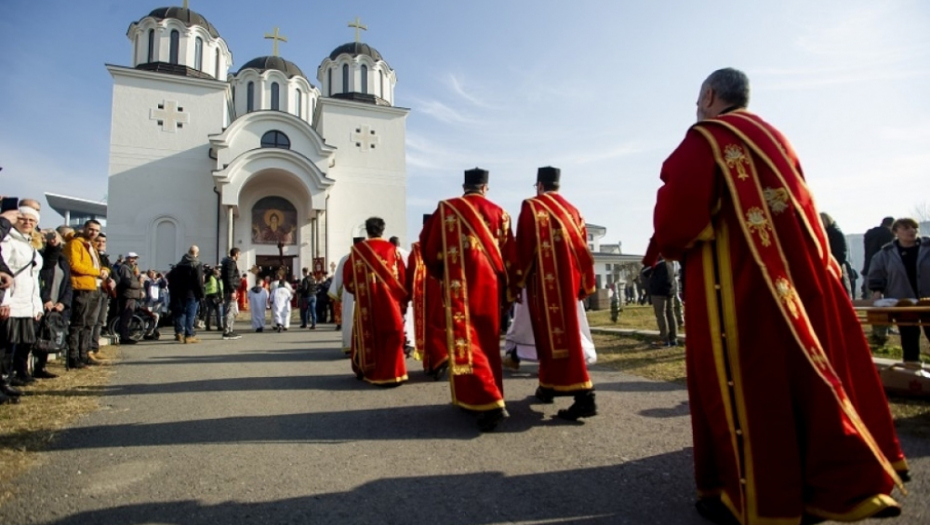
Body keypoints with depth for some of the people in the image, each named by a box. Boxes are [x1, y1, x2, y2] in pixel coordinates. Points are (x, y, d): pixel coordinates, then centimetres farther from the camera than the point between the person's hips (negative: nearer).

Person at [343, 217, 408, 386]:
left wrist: (356, 291, 22)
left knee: (368, 334, 12)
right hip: (389, 300, -1)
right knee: (391, 335, 3)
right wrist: (403, 300, 11)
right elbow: (402, 276, 3)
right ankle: (390, 374, -3)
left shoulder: (357, 249, 1)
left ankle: (367, 371, 24)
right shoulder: (392, 249, 1)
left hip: (366, 300, 1)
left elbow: (348, 276, 5)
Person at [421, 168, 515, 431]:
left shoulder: (446, 209, 1)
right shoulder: (499, 213, 8)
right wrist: (506, 290, 16)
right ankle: (483, 397, 25)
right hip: (491, 285, 4)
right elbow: (509, 255, 8)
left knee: (466, 341, -5)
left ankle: (490, 404, -16)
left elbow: (428, 246, 4)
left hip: (460, 286, -4)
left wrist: (440, 274, 20)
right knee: (487, 340, 15)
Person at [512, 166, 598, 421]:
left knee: (554, 334, -7)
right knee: (564, 331, 17)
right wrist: (585, 285, 17)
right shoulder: (573, 211, 13)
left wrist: (518, 281, -2)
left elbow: (524, 247, -9)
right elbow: (583, 248, 12)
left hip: (545, 282, -6)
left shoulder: (531, 206, -3)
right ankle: (549, 386, 29)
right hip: (569, 281, 7)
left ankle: (584, 396, -14)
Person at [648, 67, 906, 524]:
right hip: (794, 275, 8)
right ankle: (839, 485, 26)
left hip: (734, 281, -8)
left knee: (744, 380, 0)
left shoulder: (704, 140, -6)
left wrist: (665, 246, 4)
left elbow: (677, 212, -14)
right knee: (802, 370, 14)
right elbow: (798, 208, 22)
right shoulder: (773, 139, 18)